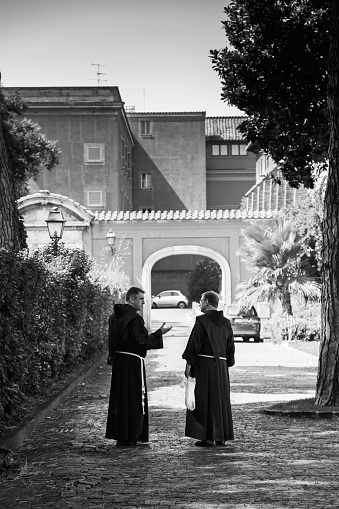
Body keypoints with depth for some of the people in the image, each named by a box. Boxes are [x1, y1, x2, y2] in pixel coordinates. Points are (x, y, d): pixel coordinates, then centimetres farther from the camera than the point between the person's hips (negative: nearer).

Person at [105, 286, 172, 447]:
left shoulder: (114, 317, 10)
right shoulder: (135, 318, -17)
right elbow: (142, 341, -19)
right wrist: (159, 333, -12)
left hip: (118, 361, 9)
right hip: (133, 362, -9)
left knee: (119, 397, 14)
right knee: (133, 400, 0)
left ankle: (118, 434, 21)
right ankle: (128, 437, 2)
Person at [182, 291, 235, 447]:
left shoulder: (202, 321, -11)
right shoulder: (226, 323, 8)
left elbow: (194, 344, -14)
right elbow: (230, 347, 12)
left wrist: (188, 364, -11)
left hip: (203, 365, -6)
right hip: (221, 367, 6)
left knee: (204, 401, 0)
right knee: (221, 400, 13)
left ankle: (208, 437, -3)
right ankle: (221, 437, 15)